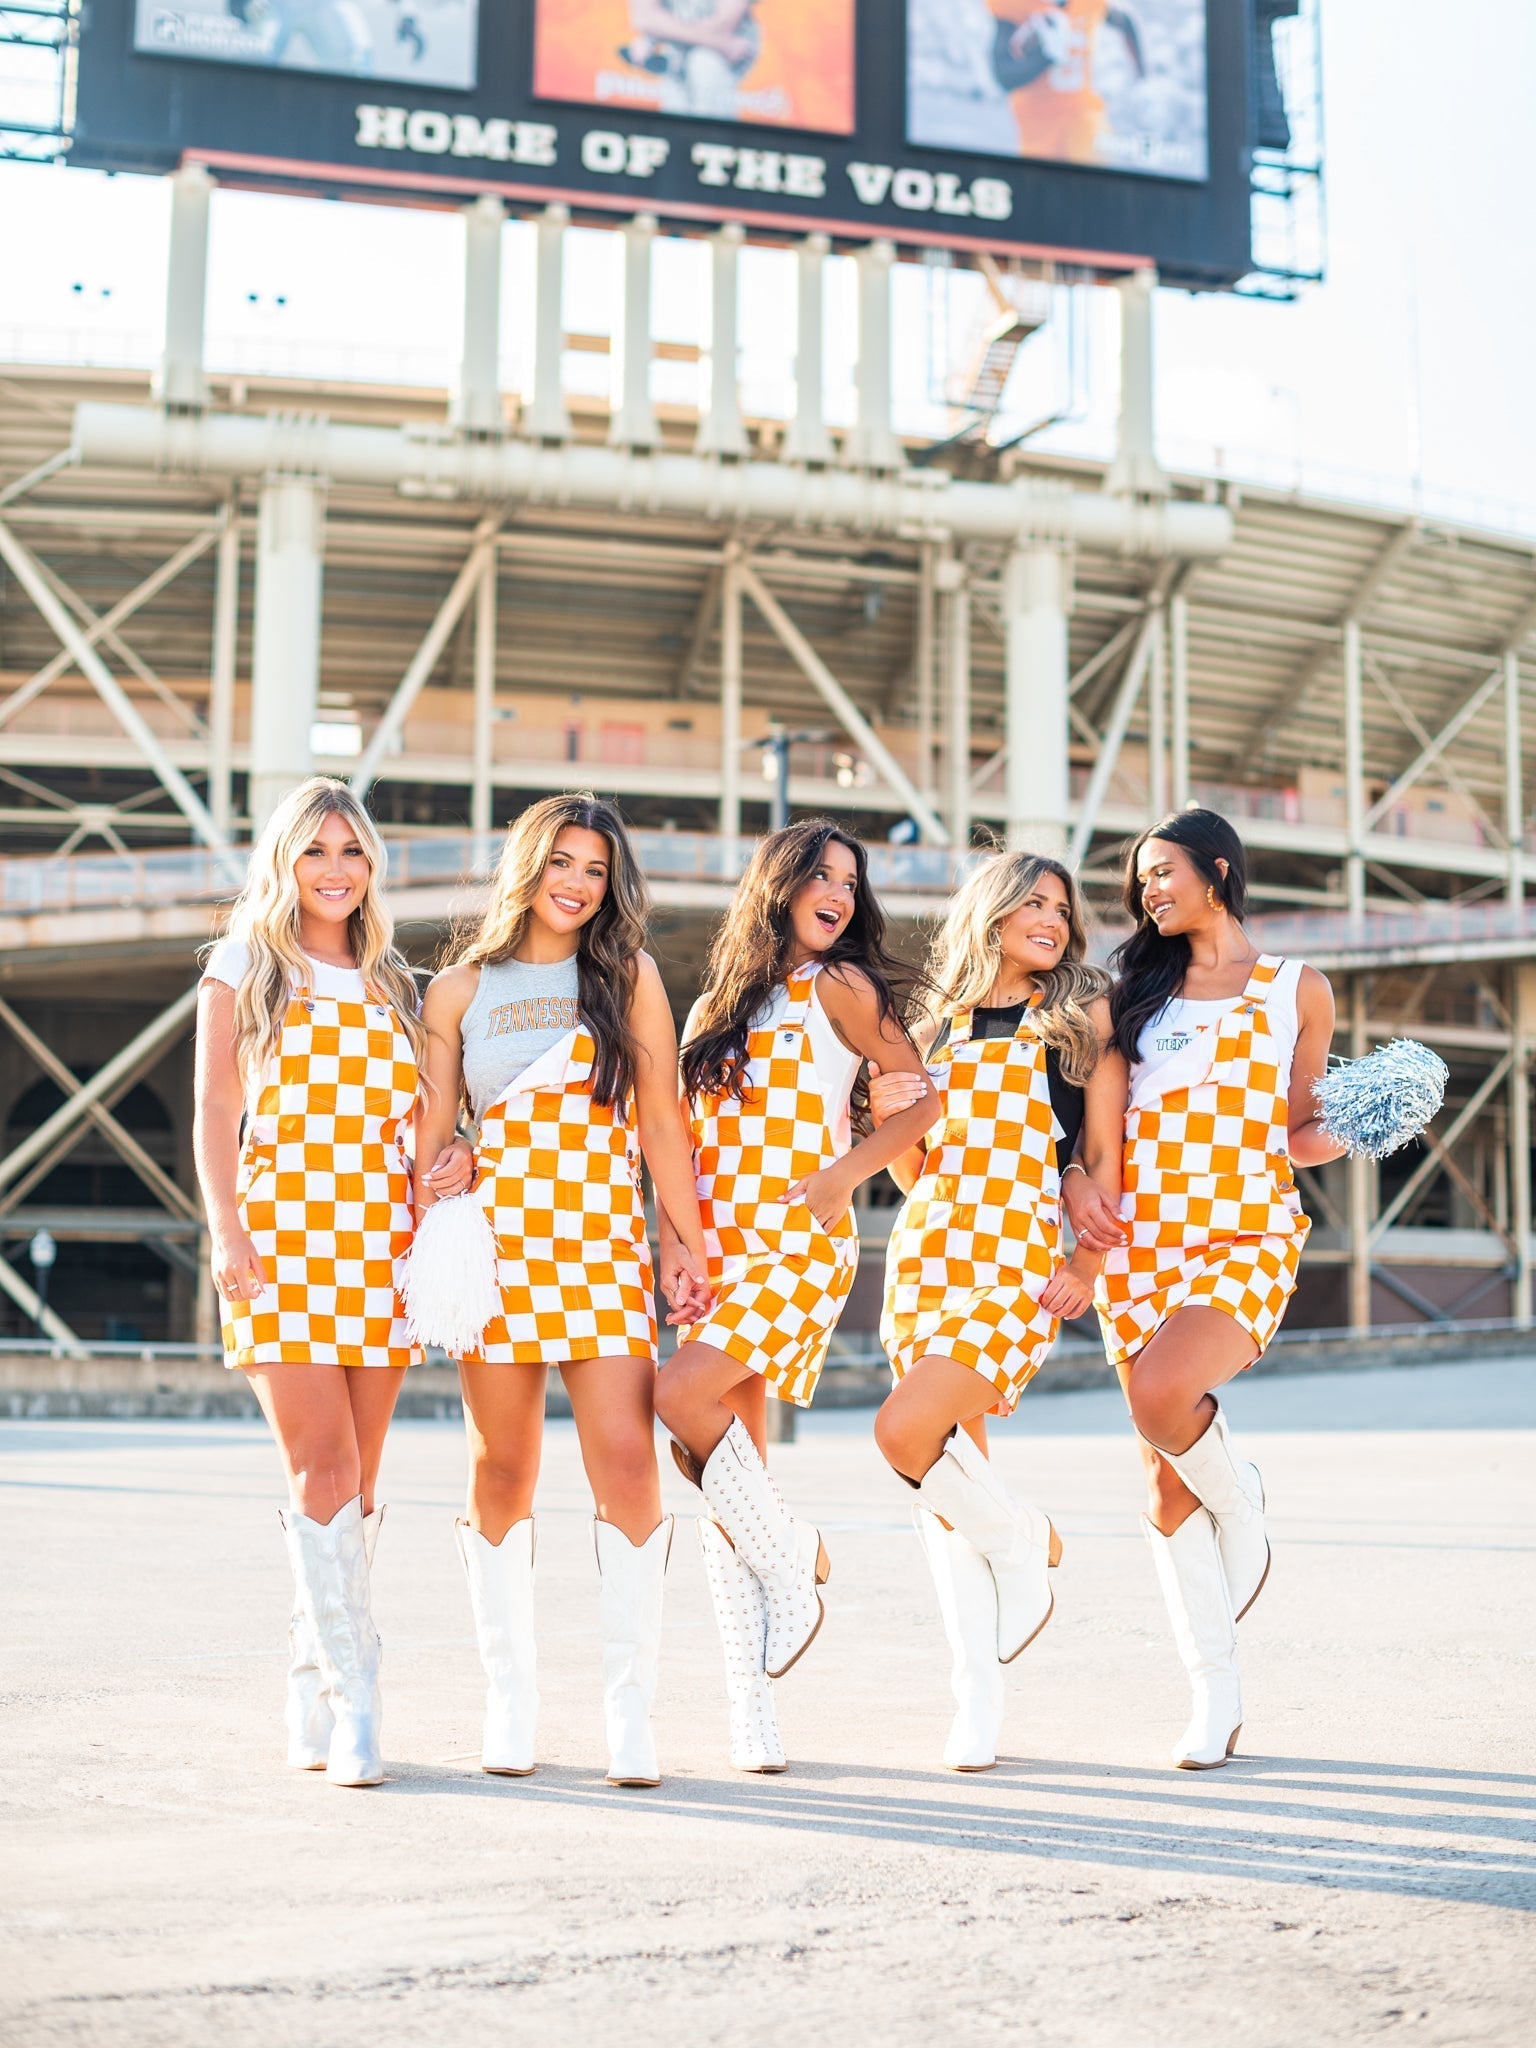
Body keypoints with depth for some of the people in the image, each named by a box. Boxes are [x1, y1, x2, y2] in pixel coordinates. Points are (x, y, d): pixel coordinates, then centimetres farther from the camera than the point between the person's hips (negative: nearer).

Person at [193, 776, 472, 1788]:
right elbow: (217, 1111, 3)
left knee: (358, 1484, 3)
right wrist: (227, 1229, -10)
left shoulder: (394, 985, 18)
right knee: (325, 1470, -12)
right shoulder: (246, 966, 9)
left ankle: (315, 1701, 13)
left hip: (380, 1239, 4)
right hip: (283, 1233, -4)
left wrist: (454, 1155, -2)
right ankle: (353, 1703, -10)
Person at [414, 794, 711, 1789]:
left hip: (605, 1242, -1)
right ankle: (512, 1705, 15)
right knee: (503, 1473, 4)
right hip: (495, 1240, 1)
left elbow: (661, 1121, 7)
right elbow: (432, 1130, 11)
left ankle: (632, 1707, -4)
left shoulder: (629, 975, 8)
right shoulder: (462, 988, 10)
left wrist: (691, 1241, 3)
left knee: (626, 1460, -12)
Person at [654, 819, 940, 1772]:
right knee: (732, 1459, -1)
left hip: (799, 1243, -5)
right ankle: (752, 1708, 1)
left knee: (681, 1396, -24)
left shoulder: (839, 987, 3)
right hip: (719, 1246, 5)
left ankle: (791, 1566, -2)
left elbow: (927, 1093, 2)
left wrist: (843, 1174, -7)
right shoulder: (718, 1004, 17)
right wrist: (673, 1246, 7)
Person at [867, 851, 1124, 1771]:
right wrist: (892, 1118, -2)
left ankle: (1023, 1543, 7)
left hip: (1022, 1254, -5)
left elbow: (1106, 1155, 3)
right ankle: (980, 1695, 10)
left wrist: (1089, 1262, -9)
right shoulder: (943, 1026, 17)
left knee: (907, 1431, -22)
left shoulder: (1085, 1016, 7)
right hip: (929, 1245, 5)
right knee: (948, 1465, 2)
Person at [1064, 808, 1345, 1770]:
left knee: (1162, 1394, -30)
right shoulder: (1139, 988, 16)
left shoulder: (1299, 989, 10)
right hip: (1140, 1238, 3)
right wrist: (1075, 1181, -7)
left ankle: (1241, 1505, 3)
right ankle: (1217, 1690, 10)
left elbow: (1301, 1133, 12)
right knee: (1167, 1476, 0)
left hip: (1246, 1237, -3)